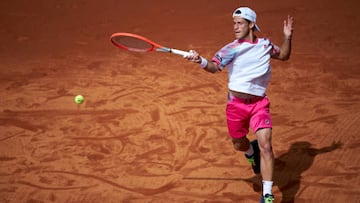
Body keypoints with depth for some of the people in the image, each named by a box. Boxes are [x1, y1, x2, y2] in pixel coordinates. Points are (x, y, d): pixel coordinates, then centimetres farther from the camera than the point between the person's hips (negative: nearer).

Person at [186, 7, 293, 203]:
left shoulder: (265, 44, 4)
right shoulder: (231, 49, -7)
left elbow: (284, 55, 22)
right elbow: (214, 67, -23)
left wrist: (287, 37, 4)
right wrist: (201, 61, -44)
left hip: (259, 103, 0)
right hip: (236, 104, 0)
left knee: (265, 146, -14)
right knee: (239, 145, 14)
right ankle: (251, 151, 55)